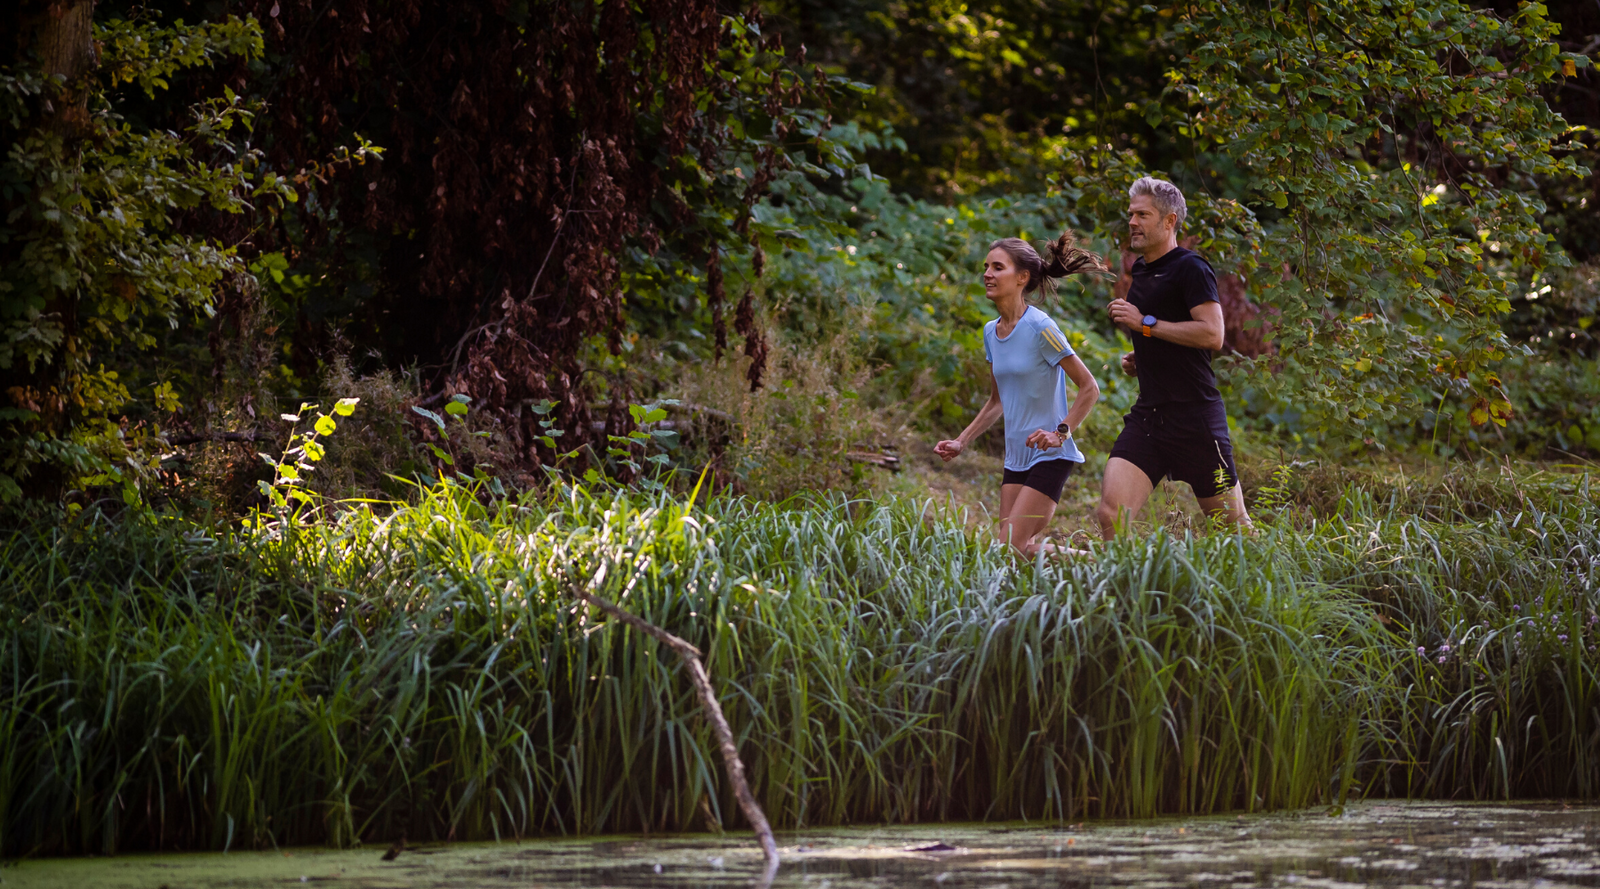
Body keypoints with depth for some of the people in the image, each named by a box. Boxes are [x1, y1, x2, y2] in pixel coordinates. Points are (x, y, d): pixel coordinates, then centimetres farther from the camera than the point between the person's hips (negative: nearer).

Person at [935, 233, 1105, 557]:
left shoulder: (1040, 328, -14)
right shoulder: (991, 332, 9)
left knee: (1014, 549, -15)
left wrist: (1061, 433, -20)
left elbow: (1089, 387, -11)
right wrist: (961, 442, 14)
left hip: (1050, 457, -8)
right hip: (1016, 458, 8)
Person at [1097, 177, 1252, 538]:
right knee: (1110, 514, -11)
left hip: (1194, 412, -7)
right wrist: (1136, 360, 15)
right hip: (1148, 412, 7)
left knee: (1231, 522, 3)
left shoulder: (1190, 268, -8)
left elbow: (1212, 334, -20)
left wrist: (1145, 323, -16)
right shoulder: (1140, 271, 19)